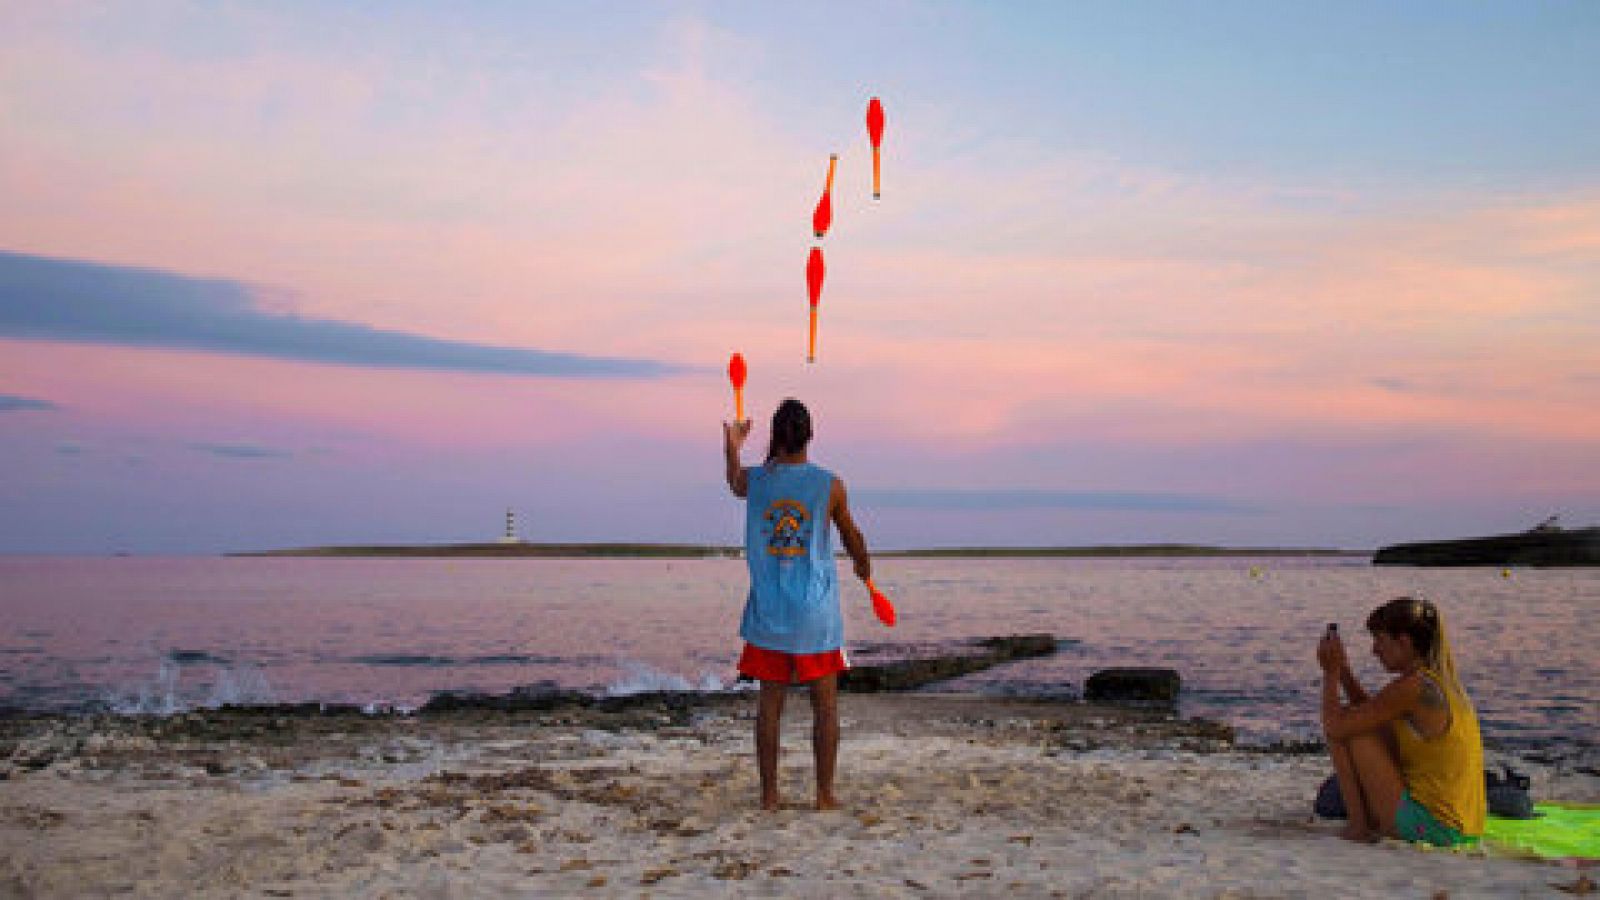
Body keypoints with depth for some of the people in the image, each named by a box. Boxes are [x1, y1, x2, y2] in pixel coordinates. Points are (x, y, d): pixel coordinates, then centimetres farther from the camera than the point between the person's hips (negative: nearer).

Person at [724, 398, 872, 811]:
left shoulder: (755, 479, -2)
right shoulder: (830, 485, -6)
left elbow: (735, 482, 25)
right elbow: (852, 537, 10)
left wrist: (732, 448, 43)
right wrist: (863, 564, 31)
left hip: (768, 611, 2)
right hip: (816, 614, -2)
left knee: (770, 701, 9)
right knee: (825, 702, 7)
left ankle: (769, 793, 12)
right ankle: (824, 793, 9)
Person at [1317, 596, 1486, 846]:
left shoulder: (1412, 687, -19)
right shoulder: (1441, 680, 9)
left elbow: (1335, 727, -15)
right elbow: (1368, 712, 23)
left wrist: (1331, 672, -2)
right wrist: (1343, 669, 15)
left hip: (1431, 825, -9)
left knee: (1346, 729, -5)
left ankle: (1359, 826, 1)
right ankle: (1374, 820, 19)